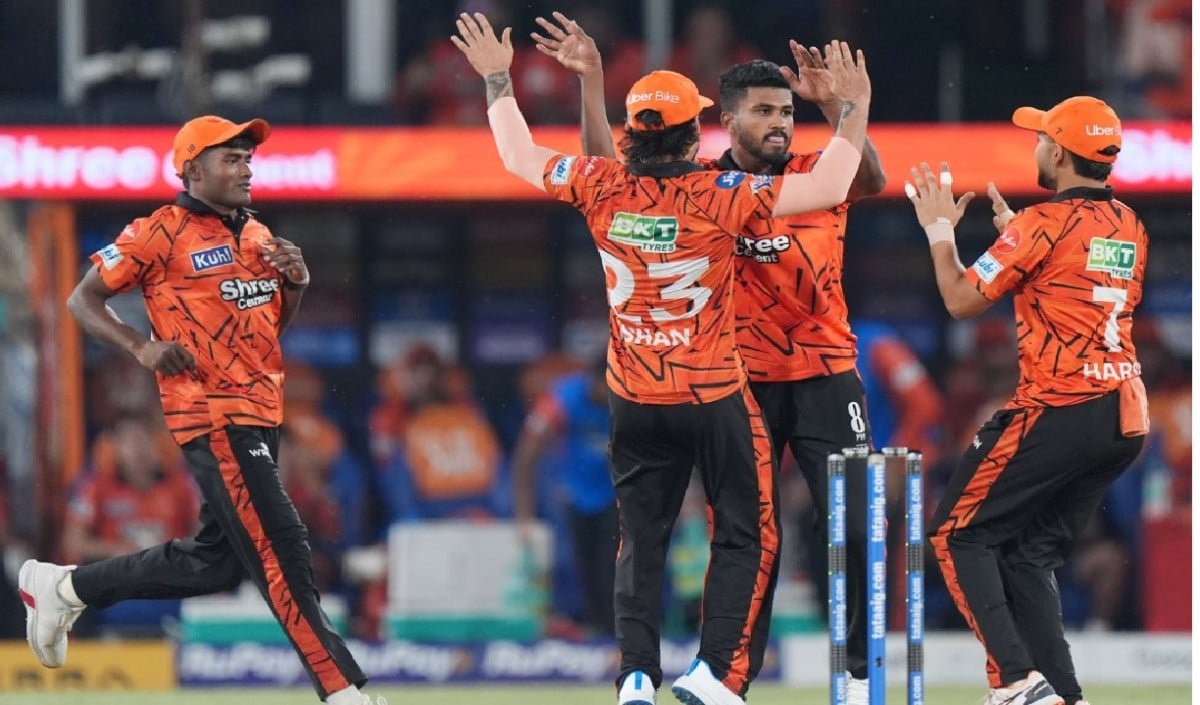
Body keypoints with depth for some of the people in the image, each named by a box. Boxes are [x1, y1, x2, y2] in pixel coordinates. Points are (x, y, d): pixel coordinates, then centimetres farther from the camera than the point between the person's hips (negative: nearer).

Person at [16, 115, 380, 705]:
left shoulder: (258, 237, 16)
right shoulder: (161, 234, -6)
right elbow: (83, 300, -3)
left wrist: (295, 284, 5)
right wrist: (141, 347, -18)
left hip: (261, 414, 9)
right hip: (212, 417, -9)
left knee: (215, 561, 13)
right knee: (281, 553, -14)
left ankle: (63, 587, 26)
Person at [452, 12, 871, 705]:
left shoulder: (603, 188, -4)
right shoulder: (719, 195, -15)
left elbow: (520, 156, 11)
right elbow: (828, 187, -15)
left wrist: (498, 82, 23)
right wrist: (853, 109, -5)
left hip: (636, 402, 4)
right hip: (715, 397, -4)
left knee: (641, 542, 12)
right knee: (748, 536, 5)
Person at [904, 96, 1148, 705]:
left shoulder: (1044, 224, -10)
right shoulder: (1130, 228, 13)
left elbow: (962, 300, -6)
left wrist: (939, 229, 8)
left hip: (1058, 412, -8)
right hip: (1127, 419, 8)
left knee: (958, 533, 1)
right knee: (1030, 555, 16)